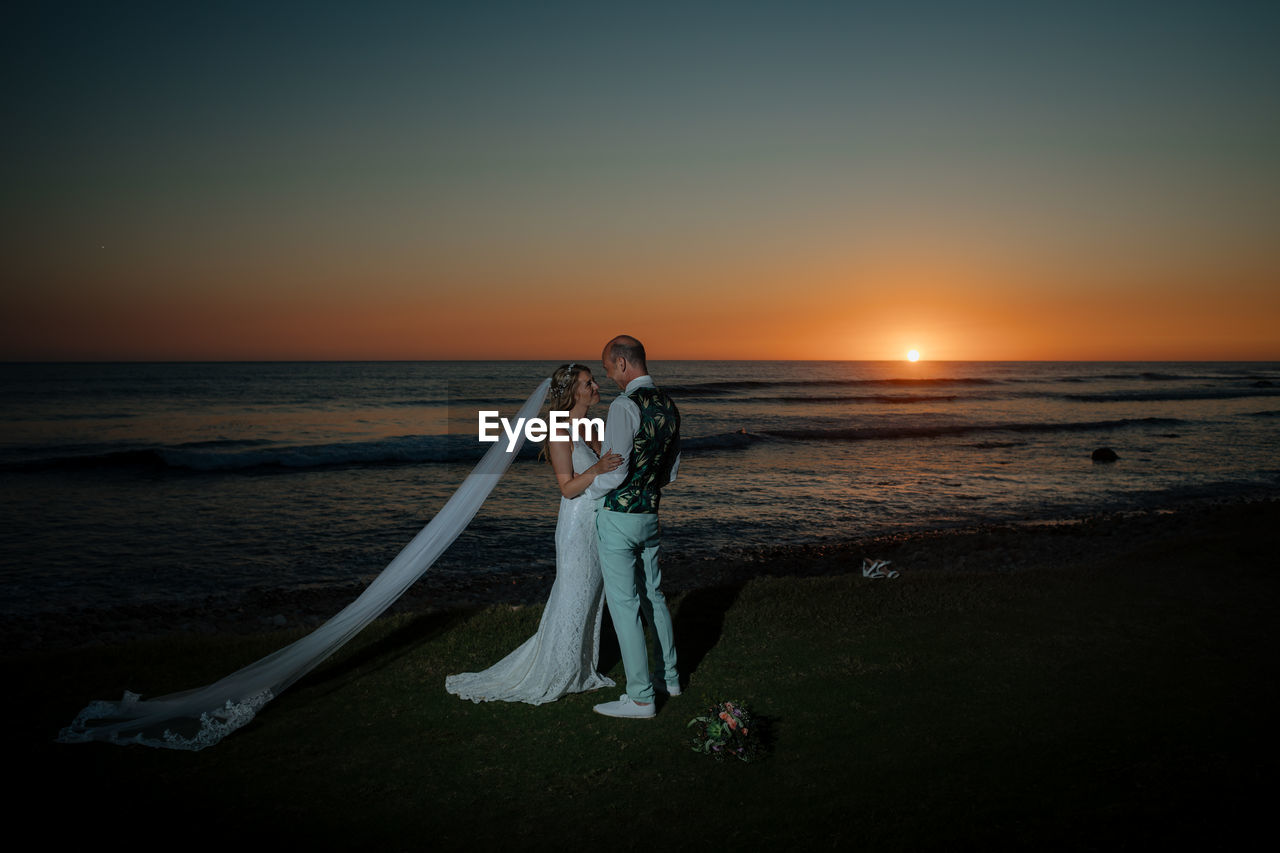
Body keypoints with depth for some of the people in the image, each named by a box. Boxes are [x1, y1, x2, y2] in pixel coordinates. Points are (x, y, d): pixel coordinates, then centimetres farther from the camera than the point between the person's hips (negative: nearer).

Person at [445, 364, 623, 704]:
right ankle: (546, 679, 13)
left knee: (590, 601, 15)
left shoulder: (586, 428, 10)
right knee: (571, 603, -1)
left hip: (597, 527, 9)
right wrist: (598, 469, -34)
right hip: (577, 527, -9)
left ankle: (578, 672, 28)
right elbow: (567, 487, -21)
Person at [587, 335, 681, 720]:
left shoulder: (625, 406, -19)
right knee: (653, 595, 20)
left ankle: (640, 697, 6)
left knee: (624, 604, -1)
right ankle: (668, 676, 33)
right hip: (650, 513, 8)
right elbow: (671, 469, 16)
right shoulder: (668, 405, 8)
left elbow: (616, 470, -22)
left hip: (618, 517, -8)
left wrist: (588, 488, -3)